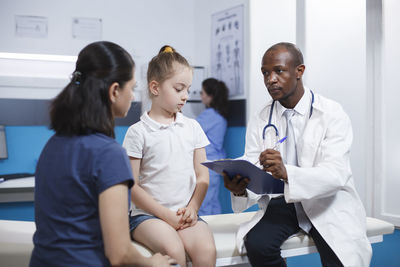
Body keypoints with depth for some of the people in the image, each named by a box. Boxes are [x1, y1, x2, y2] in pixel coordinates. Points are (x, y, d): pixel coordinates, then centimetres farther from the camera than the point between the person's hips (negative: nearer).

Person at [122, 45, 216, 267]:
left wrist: (192, 208, -6)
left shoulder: (192, 128, 12)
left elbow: (202, 176, 12)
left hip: (185, 213, 3)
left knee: (206, 249, -25)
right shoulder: (138, 132, -1)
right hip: (148, 214, -3)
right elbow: (131, 186, -4)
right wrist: (166, 215, -11)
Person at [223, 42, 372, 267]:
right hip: (280, 201, 3)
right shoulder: (259, 122, 3)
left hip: (328, 205, -2)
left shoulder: (332, 114, -8)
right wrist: (240, 189, -29)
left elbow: (336, 174, -20)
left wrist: (287, 173, -38)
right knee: (256, 244, -25)